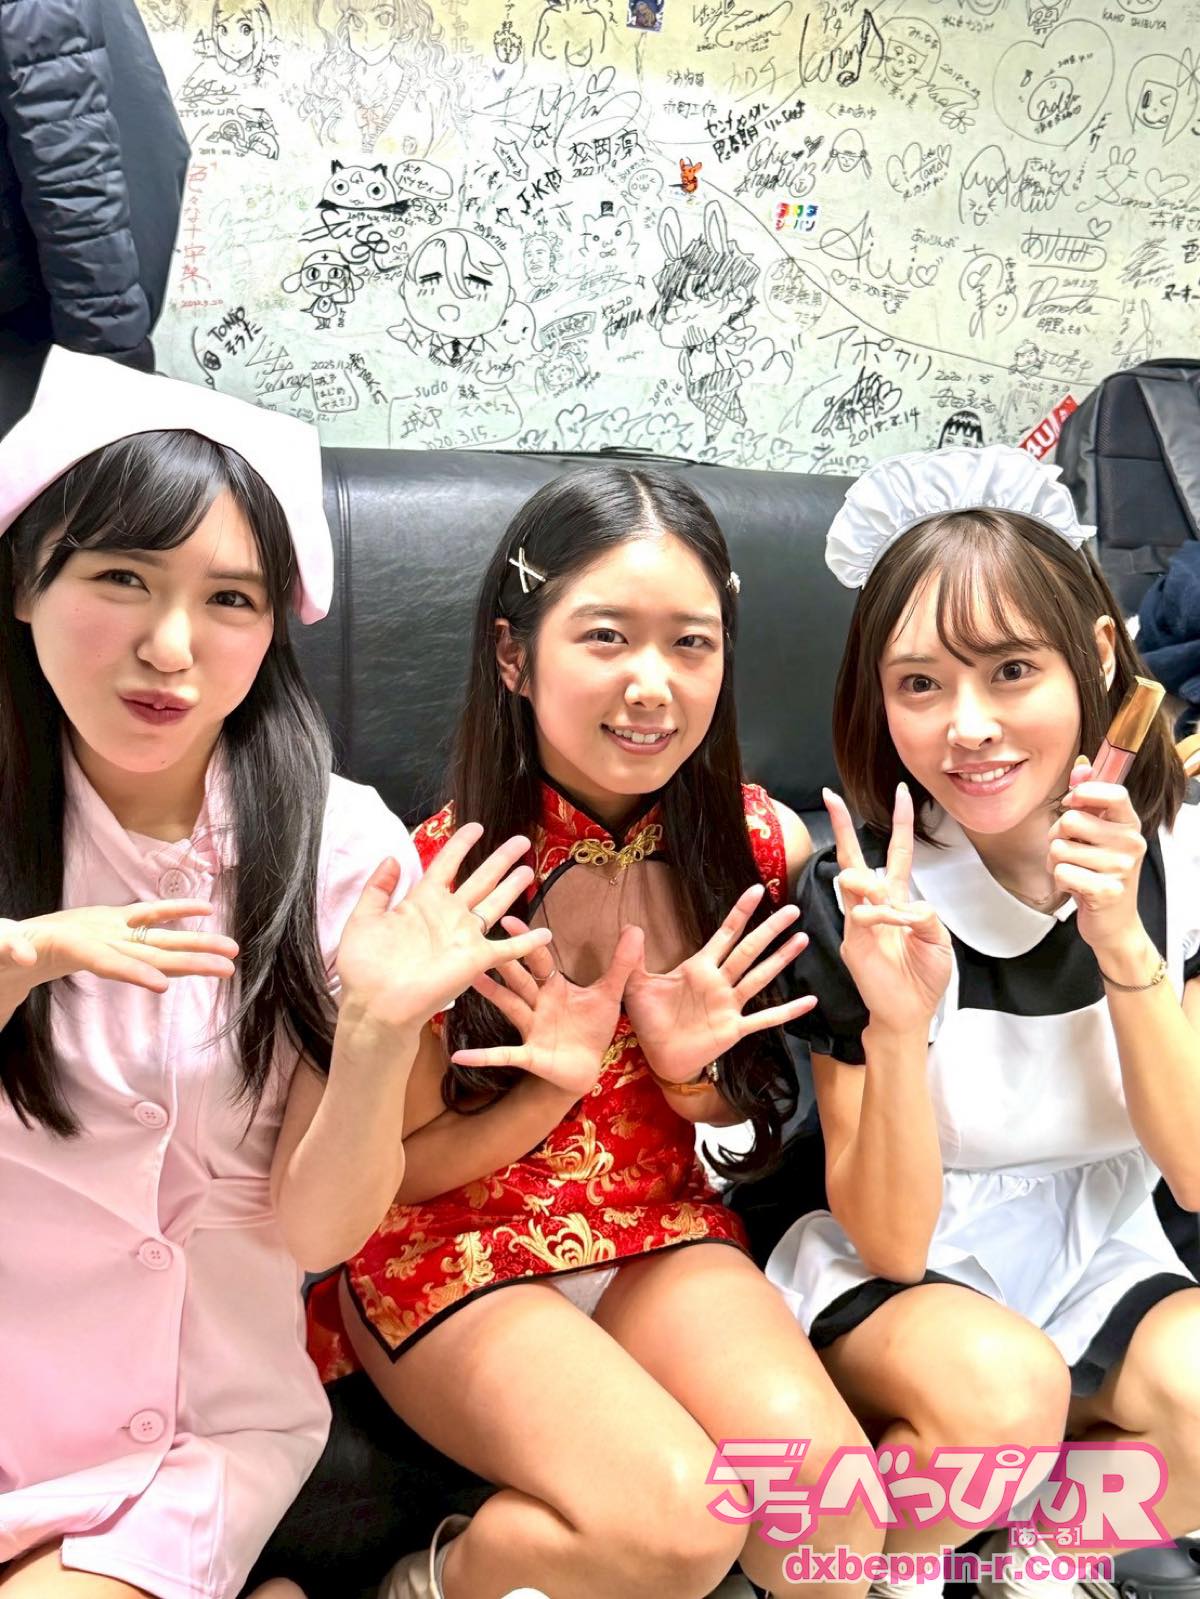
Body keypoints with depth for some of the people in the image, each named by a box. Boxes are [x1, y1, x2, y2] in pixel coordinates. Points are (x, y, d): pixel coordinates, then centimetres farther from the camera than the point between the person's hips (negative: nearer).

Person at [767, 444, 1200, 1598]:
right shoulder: (859, 894, -20)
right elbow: (889, 1241, -18)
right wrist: (896, 1019, -36)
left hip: (1100, 1258, 3)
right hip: (900, 1277, -2)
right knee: (1001, 1387, -32)